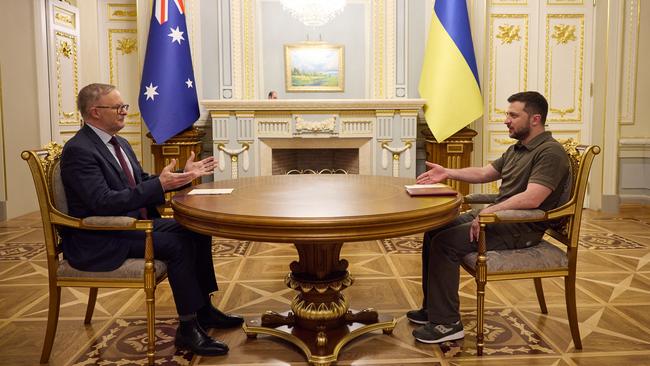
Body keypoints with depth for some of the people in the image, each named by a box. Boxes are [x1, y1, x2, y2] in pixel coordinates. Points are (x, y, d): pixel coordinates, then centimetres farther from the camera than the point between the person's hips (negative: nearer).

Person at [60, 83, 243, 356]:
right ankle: (188, 328, -14)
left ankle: (203, 308, 10)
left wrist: (184, 175, 4)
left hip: (134, 223, 9)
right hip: (100, 241, -9)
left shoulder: (120, 144, 12)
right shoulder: (78, 150, -17)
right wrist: (159, 185, -31)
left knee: (198, 231, 0)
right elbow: (104, 202, -27)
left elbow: (143, 183, 18)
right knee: (178, 244, -25)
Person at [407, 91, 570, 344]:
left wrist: (488, 213, -26)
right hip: (497, 216, 10)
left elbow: (531, 199, -27)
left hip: (522, 228, -10)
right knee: (433, 231, 5)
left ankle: (447, 323, -12)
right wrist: (448, 173, 9)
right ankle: (432, 308, 15)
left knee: (445, 242, -22)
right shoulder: (516, 149, 17)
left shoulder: (550, 152, -15)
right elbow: (483, 173, 22)